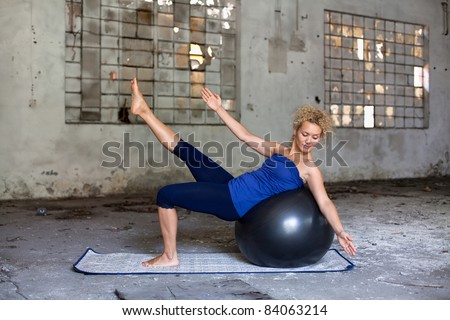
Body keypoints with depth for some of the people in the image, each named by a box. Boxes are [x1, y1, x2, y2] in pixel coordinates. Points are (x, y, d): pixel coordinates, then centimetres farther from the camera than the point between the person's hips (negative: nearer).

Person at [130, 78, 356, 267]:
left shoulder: (310, 170, -6)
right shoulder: (280, 150, 11)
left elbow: (324, 203, -18)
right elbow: (245, 136, 15)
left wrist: (340, 232, -34)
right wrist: (218, 109, 14)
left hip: (234, 202, -6)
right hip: (231, 186, 7)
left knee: (166, 194, -11)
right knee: (184, 150, 6)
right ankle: (143, 111, 18)